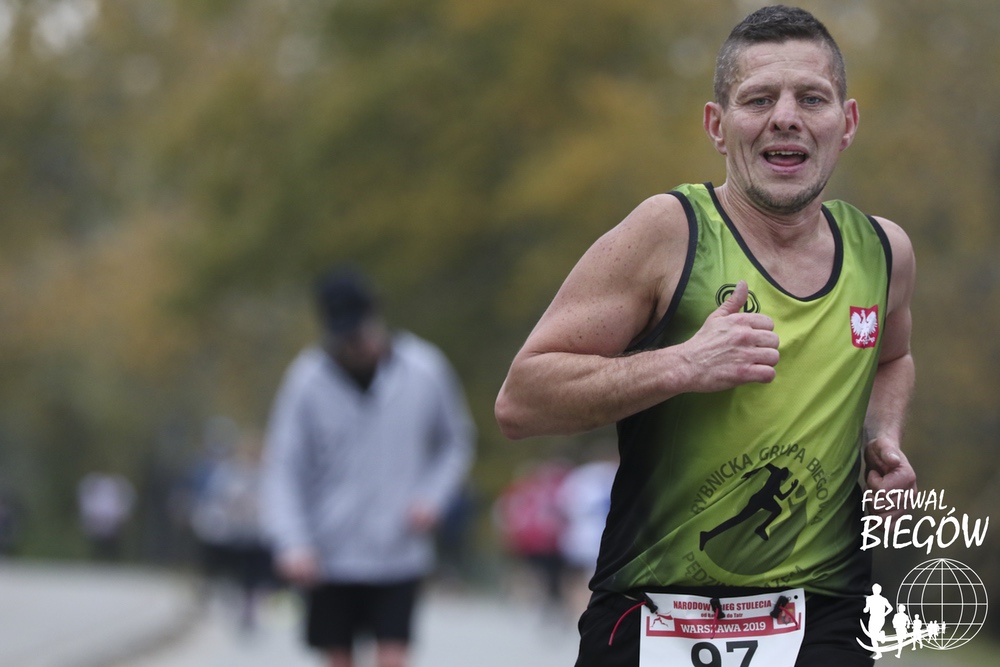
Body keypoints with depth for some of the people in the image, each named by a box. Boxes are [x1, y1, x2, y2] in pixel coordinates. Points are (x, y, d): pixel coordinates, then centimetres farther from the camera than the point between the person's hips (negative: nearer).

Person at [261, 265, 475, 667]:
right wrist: (291, 543, -18)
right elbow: (282, 468, -5)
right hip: (330, 556, 0)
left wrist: (432, 498, -5)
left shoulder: (425, 370, -4)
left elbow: (456, 443, 12)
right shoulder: (307, 380, -7)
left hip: (400, 555, 0)